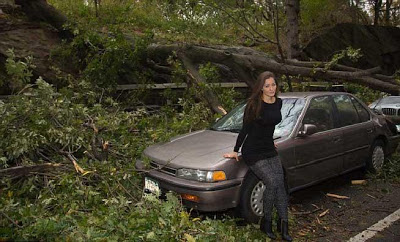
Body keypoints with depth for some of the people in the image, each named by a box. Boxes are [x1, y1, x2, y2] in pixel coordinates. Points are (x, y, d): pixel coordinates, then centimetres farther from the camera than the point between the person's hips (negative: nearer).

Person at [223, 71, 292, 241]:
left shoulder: (279, 103, 5)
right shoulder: (254, 105, -14)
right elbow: (245, 129, -8)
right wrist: (235, 151, -3)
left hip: (269, 150, 6)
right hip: (253, 153, -6)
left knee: (280, 184, -3)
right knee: (272, 183, -16)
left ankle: (284, 225, 6)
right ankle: (266, 222, 4)